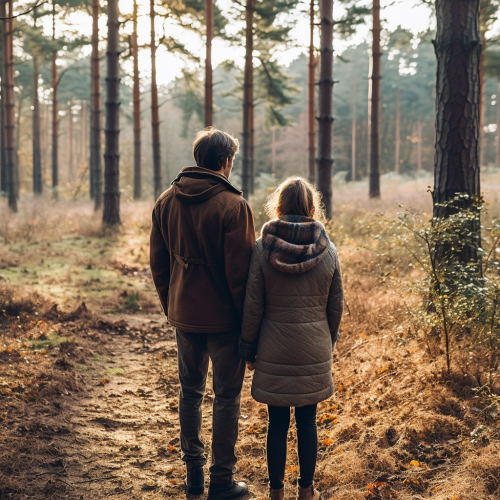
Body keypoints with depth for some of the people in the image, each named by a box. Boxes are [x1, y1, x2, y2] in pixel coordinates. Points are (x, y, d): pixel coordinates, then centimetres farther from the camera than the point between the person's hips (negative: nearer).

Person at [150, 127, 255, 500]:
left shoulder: (167, 201, 3)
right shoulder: (233, 205, -16)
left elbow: (158, 263, 9)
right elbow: (240, 271, -16)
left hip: (184, 315, 5)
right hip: (223, 318, -5)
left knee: (190, 390, 18)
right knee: (227, 396, 7)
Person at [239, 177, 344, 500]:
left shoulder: (262, 249, -9)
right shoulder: (328, 250, -4)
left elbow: (253, 306, -6)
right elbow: (336, 306, 4)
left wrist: (248, 348, 5)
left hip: (274, 352, -1)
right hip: (314, 351, 2)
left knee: (278, 423, 10)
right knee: (307, 422, 13)